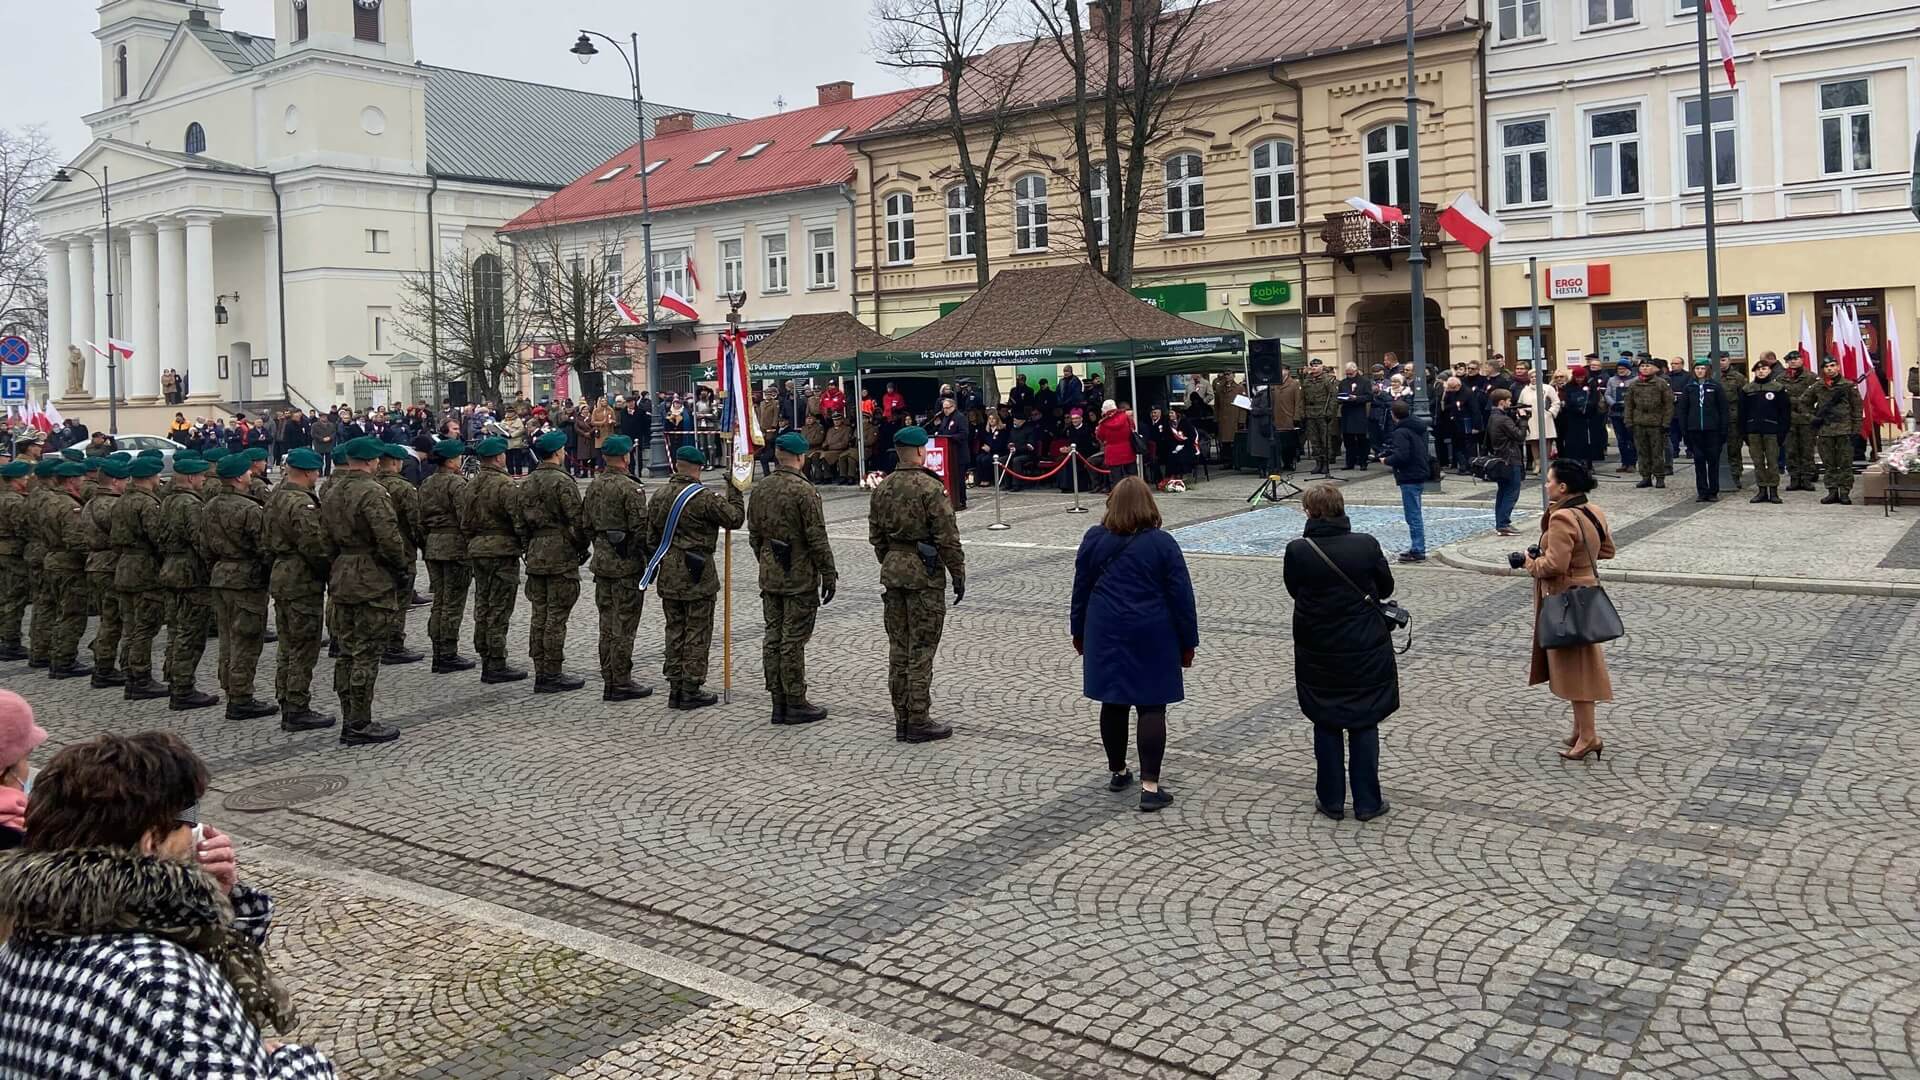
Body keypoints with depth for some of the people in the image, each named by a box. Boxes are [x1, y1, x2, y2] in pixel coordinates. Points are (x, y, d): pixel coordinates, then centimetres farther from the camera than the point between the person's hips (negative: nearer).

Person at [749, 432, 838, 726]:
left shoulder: (761, 489, 6)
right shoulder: (803, 491, -15)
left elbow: (754, 533, 13)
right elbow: (817, 538, -16)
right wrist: (829, 574, -9)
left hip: (769, 577, 7)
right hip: (800, 577, -7)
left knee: (773, 638, 10)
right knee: (794, 641, -3)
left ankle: (778, 703, 15)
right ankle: (795, 704, 3)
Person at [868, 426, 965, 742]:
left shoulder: (882, 487, 7)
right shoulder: (930, 488, -14)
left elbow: (876, 535, 14)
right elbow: (947, 537, -15)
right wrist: (958, 574, -7)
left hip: (893, 572, 7)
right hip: (925, 574, -7)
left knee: (898, 647, 12)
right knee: (921, 650, -2)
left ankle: (901, 719, 19)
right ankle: (918, 722, 3)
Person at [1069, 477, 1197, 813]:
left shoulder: (1094, 539, 0)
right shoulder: (1161, 543, -8)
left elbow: (1081, 589, 7)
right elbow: (1181, 596, -6)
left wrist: (1079, 631, 19)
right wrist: (1187, 642, 2)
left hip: (1106, 636, 3)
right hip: (1152, 638, -3)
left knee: (1113, 704, 13)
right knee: (1151, 707, -1)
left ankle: (1117, 772, 26)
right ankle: (1150, 787, -4)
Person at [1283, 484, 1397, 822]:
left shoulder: (1297, 551, -14)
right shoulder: (1367, 545, -11)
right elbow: (1386, 588, 3)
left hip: (1318, 651, 0)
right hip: (1366, 648, 0)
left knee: (1325, 724, 13)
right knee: (1365, 724, 11)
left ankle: (1331, 800, 19)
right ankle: (1367, 802, 16)